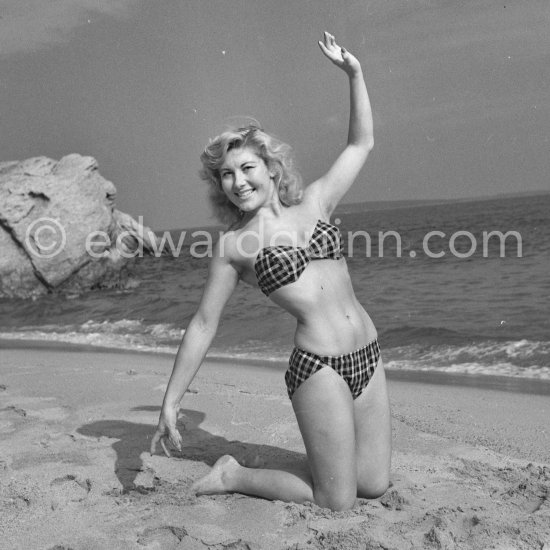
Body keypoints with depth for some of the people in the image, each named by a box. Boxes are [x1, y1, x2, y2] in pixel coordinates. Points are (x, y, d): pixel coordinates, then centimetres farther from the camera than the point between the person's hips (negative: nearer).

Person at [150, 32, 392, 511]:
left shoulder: (314, 203, 9)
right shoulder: (232, 246, -1)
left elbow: (361, 144, 16)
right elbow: (203, 325, 1)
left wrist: (354, 72, 10)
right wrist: (170, 402, -1)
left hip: (368, 357, 5)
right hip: (317, 364, -5)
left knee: (375, 486, 8)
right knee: (338, 502, 0)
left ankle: (321, 459, 35)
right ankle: (232, 477, 18)